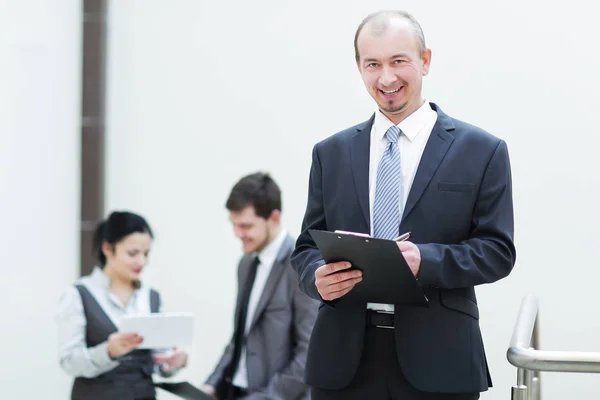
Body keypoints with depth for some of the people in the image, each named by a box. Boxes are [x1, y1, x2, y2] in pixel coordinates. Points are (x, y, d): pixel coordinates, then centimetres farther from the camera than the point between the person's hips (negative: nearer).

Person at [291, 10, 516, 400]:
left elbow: (498, 250, -2)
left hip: (438, 360, -2)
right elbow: (308, 246, 11)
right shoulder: (331, 153, 11)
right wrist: (317, 276, -12)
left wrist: (425, 260, -19)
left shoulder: (482, 150, 2)